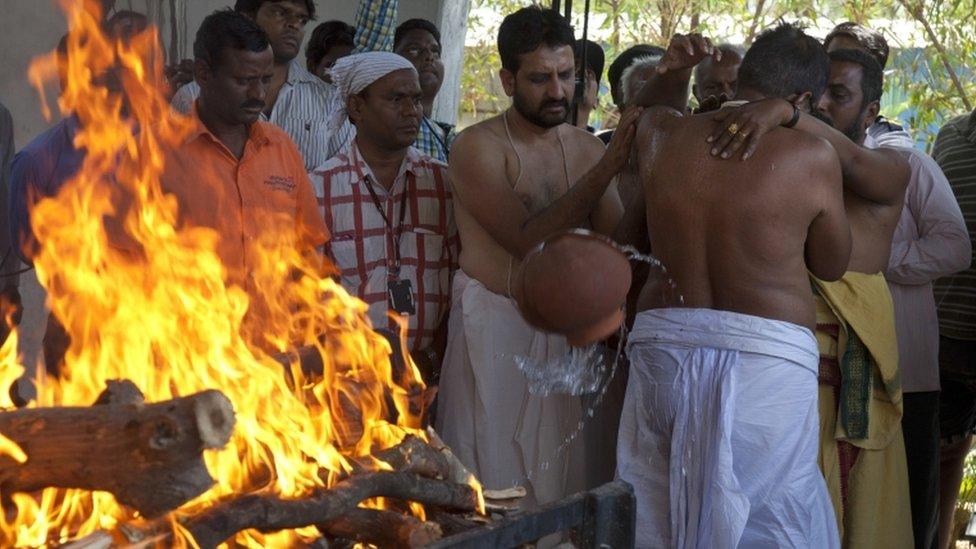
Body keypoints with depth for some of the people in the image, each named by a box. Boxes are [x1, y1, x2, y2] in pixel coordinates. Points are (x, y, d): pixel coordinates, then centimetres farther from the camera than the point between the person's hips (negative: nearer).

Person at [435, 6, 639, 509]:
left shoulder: (587, 148, 8)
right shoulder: (478, 146, -9)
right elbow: (530, 241, -20)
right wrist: (608, 167, -23)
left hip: (567, 328, 5)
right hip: (495, 329, -5)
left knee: (560, 479, 10)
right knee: (492, 483, 2)